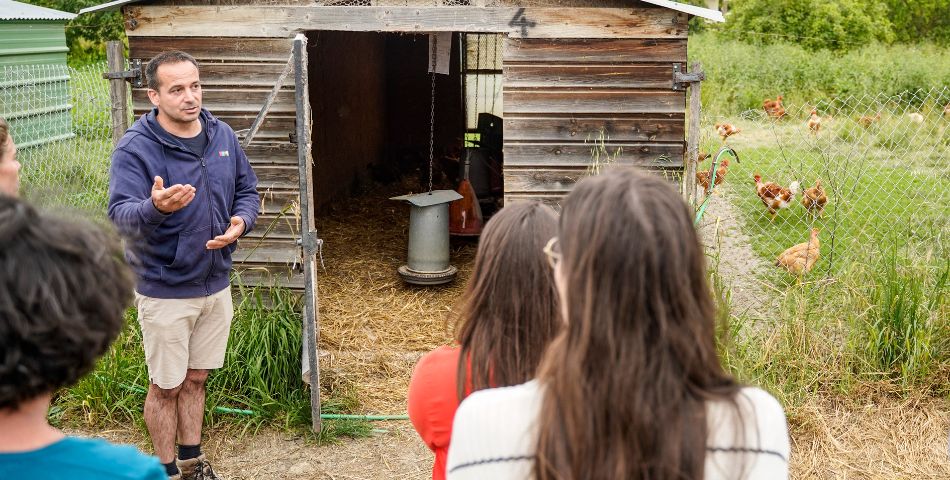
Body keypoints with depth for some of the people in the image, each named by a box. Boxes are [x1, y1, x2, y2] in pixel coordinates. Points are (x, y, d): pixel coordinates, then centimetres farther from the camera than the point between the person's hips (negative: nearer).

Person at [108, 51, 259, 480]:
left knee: (195, 379, 20)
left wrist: (240, 221, -11)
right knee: (166, 386, 9)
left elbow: (247, 190, 10)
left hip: (216, 284, 5)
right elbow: (120, 216, -29)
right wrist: (156, 208, -51)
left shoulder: (222, 135, 0)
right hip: (165, 291, -5)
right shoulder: (135, 148, -18)